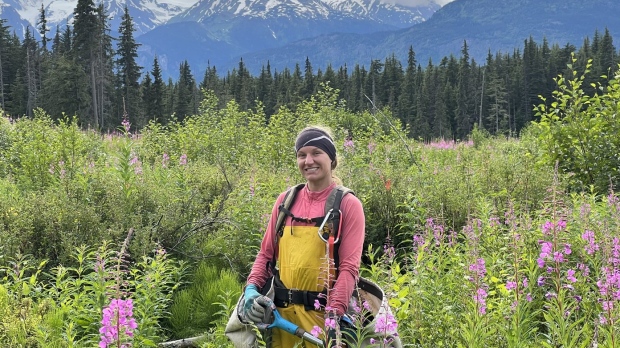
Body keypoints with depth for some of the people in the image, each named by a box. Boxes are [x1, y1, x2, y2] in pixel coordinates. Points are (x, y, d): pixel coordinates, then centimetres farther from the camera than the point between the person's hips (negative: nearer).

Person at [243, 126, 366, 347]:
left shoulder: (348, 204, -3)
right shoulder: (286, 200, 9)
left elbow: (349, 266, -10)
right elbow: (266, 253, 13)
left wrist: (334, 314, -20)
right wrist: (252, 289, -3)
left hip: (322, 313, -3)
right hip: (282, 312, 3)